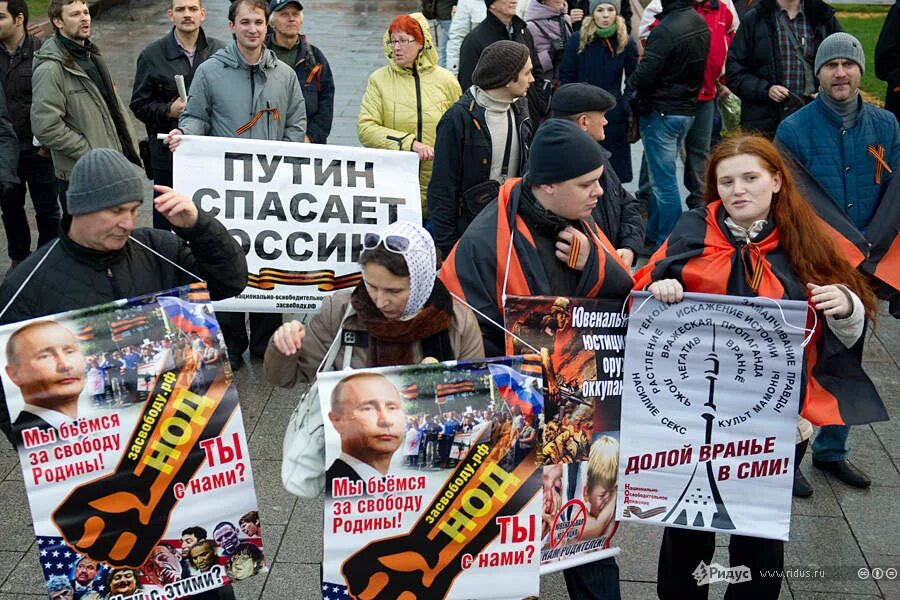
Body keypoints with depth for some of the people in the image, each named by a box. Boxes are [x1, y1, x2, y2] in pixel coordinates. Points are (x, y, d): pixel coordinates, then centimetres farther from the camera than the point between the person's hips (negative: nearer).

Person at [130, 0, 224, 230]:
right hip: (168, 155, -1)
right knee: (165, 218, 4)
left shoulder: (219, 52, 5)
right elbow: (139, 105, 4)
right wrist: (169, 111, -12)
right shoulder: (152, 55, 2)